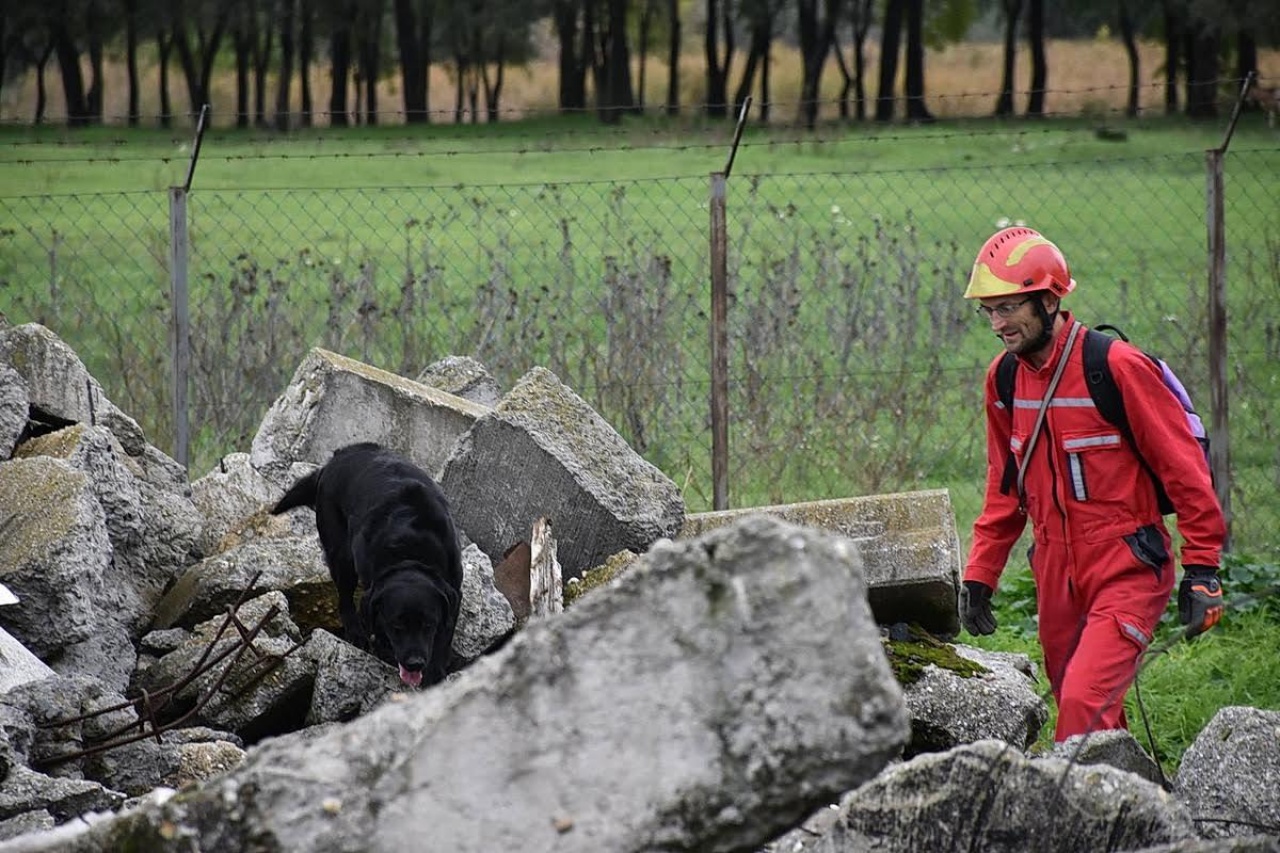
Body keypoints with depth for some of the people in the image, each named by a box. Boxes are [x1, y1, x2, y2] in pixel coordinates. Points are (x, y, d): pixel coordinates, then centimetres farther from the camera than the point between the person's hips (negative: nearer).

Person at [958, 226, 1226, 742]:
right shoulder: (1004, 378, 7)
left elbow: (1183, 465, -10)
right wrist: (979, 577, 13)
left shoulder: (1116, 366, -14)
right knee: (1096, 720, 9)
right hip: (1057, 578, 6)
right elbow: (1005, 487, 18)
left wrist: (1201, 569, -11)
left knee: (1085, 704, -20)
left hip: (1128, 573, -6)